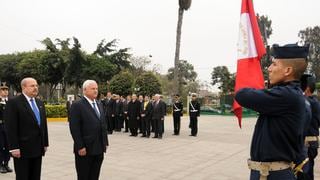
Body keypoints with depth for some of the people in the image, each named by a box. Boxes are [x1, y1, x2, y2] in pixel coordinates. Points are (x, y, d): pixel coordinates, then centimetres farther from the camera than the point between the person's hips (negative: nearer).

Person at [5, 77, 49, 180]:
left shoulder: (40, 103, 14)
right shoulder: (13, 102, -8)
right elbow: (11, 127, -13)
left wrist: (45, 143, 13)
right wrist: (14, 147, -17)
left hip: (38, 148, 7)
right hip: (22, 149, -6)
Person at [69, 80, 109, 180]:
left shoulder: (99, 105, 15)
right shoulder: (77, 105, -9)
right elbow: (74, 128, -14)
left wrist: (105, 142, 11)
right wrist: (80, 147, -17)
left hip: (99, 149, 7)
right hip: (84, 149, -6)